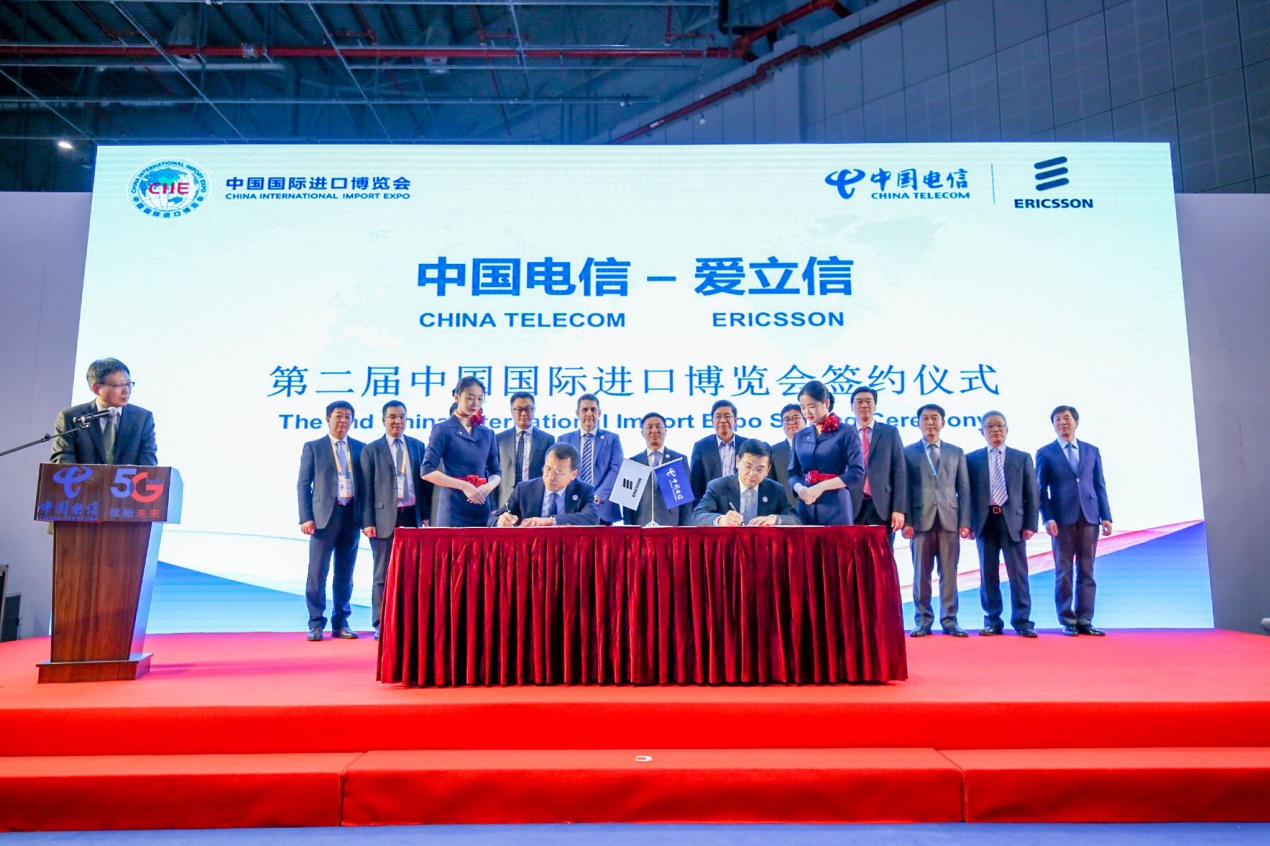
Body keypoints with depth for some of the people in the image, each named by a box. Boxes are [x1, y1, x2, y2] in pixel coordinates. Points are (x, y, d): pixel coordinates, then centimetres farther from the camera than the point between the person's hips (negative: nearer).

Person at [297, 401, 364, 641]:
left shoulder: (360, 448, 10)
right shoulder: (313, 447, 5)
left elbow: (366, 483, 10)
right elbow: (303, 484, 2)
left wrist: (366, 517, 2)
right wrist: (305, 518, -7)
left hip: (352, 516, 2)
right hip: (324, 516, -2)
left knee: (345, 574, 8)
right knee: (317, 573, -1)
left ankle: (341, 623, 17)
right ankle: (316, 624, 10)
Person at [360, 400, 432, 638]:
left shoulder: (417, 446, 11)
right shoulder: (371, 449, 4)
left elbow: (425, 482, 11)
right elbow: (366, 489, 1)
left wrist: (426, 514, 4)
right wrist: (367, 522, -6)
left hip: (412, 516, 2)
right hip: (384, 518, -2)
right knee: (383, 575, 3)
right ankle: (381, 625, 11)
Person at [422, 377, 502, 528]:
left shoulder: (487, 434, 13)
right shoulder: (443, 429, -1)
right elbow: (427, 471, -8)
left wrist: (489, 486, -7)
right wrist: (464, 486, -15)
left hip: (483, 510, 4)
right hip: (454, 511, -4)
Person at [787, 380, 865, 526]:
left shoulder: (846, 432, -2)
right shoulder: (800, 436, 12)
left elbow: (857, 472, -9)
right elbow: (793, 473, 12)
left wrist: (821, 486, -15)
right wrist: (799, 488, -10)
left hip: (835, 507, -4)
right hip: (806, 508, 4)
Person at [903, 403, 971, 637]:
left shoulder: (956, 453, 13)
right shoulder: (908, 452, 8)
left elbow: (964, 490, 9)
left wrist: (965, 521, 0)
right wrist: (906, 521, -5)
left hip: (949, 521, 1)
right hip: (921, 520, -1)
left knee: (949, 574, 3)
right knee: (921, 574, 2)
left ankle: (949, 620, 12)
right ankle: (922, 620, 10)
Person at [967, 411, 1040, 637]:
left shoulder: (1022, 458, 10)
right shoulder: (972, 459, 7)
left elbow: (1031, 494, 7)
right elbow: (967, 493, 5)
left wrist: (1030, 524, -2)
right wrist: (968, 522, -3)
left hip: (1013, 521, 0)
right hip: (985, 521, 0)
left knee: (1018, 573, 1)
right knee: (988, 574, 5)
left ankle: (1022, 621, 9)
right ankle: (992, 621, 13)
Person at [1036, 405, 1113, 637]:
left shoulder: (1092, 451, 13)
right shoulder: (1045, 453, 5)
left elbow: (1100, 486, 10)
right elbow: (1041, 490, 1)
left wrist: (1106, 516, 2)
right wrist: (1048, 518, -10)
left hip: (1089, 517, 3)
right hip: (1062, 518, -2)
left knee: (1086, 571, 4)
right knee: (1064, 572, 1)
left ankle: (1084, 621, 9)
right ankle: (1068, 621, 7)